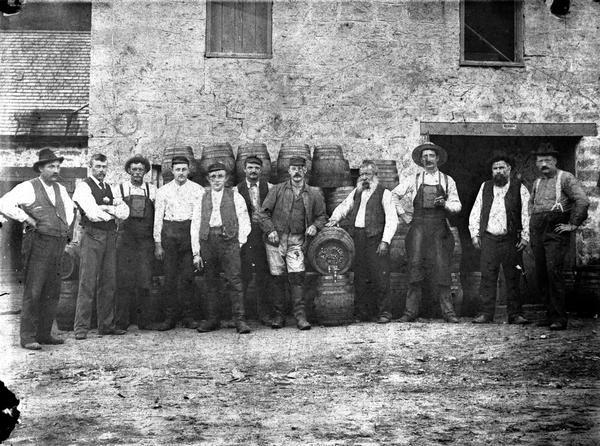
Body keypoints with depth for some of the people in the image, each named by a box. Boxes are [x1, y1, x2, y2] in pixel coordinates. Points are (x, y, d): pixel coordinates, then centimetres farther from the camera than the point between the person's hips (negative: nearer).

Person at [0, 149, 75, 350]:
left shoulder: (60, 189, 16)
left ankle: (44, 334, 17)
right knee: (33, 292, -7)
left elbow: (69, 207, 34)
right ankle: (28, 337, -2)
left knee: (52, 292, 9)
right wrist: (27, 219, -13)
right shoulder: (28, 188, -5)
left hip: (58, 245, 7)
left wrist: (66, 225, 19)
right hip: (38, 244, -7)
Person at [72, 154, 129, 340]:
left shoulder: (110, 188, 18)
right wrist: (113, 211, -1)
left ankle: (106, 325, 14)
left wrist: (104, 208, -8)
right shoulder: (84, 186, -2)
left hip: (110, 236, 7)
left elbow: (124, 213, 7)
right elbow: (93, 213, -16)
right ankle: (81, 327, -3)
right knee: (88, 283, -7)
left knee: (109, 283, 7)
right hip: (92, 236, -6)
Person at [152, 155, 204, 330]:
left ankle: (188, 316, 9)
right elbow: (158, 217, 7)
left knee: (188, 276, 0)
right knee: (170, 276, 0)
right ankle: (170, 317, 5)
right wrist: (158, 243, 2)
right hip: (169, 232, 1)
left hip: (190, 231, 0)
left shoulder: (198, 190, 6)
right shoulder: (163, 191, 8)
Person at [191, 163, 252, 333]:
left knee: (235, 280, -10)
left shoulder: (235, 196, 13)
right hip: (207, 240, 2)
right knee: (211, 283, 4)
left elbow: (244, 222, 9)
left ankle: (240, 319, -9)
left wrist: (239, 242, -1)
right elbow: (195, 226, 13)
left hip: (228, 239, -2)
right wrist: (196, 252, 6)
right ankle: (212, 319, 10)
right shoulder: (201, 199, 17)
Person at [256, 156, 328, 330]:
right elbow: (263, 213, 5)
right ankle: (278, 316, 12)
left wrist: (315, 226, -2)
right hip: (276, 240, 0)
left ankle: (300, 316, -7)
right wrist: (270, 230, -8)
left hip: (297, 241, 0)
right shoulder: (277, 190, 5)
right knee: (277, 278, 2)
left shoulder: (314, 194, 8)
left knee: (297, 277, -12)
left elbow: (322, 216, 18)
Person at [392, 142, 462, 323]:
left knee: (442, 269, -4)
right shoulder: (413, 180, 9)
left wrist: (445, 203, -10)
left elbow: (457, 205, 10)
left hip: (440, 228, 0)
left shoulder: (448, 181, 11)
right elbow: (394, 195, 15)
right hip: (418, 227, 0)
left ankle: (448, 311, 1)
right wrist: (404, 215, 9)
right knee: (415, 269, -4)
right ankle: (410, 311, -1)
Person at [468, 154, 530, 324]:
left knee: (513, 278, 1)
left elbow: (526, 214, 1)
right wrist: (474, 234, 6)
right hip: (488, 238, 2)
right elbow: (475, 213, 14)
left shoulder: (519, 188, 5)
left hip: (511, 240, -2)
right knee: (487, 277, 0)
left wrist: (525, 237, -7)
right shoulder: (485, 187, 14)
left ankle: (515, 314, 8)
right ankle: (485, 313, 4)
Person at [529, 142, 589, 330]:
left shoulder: (566, 178, -2)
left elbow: (583, 201, -12)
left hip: (556, 232, -7)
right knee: (541, 275, 5)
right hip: (537, 233, 7)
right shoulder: (537, 182, 18)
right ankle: (551, 314, 14)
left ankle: (560, 318, -13)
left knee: (553, 271, -16)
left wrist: (572, 224, -12)